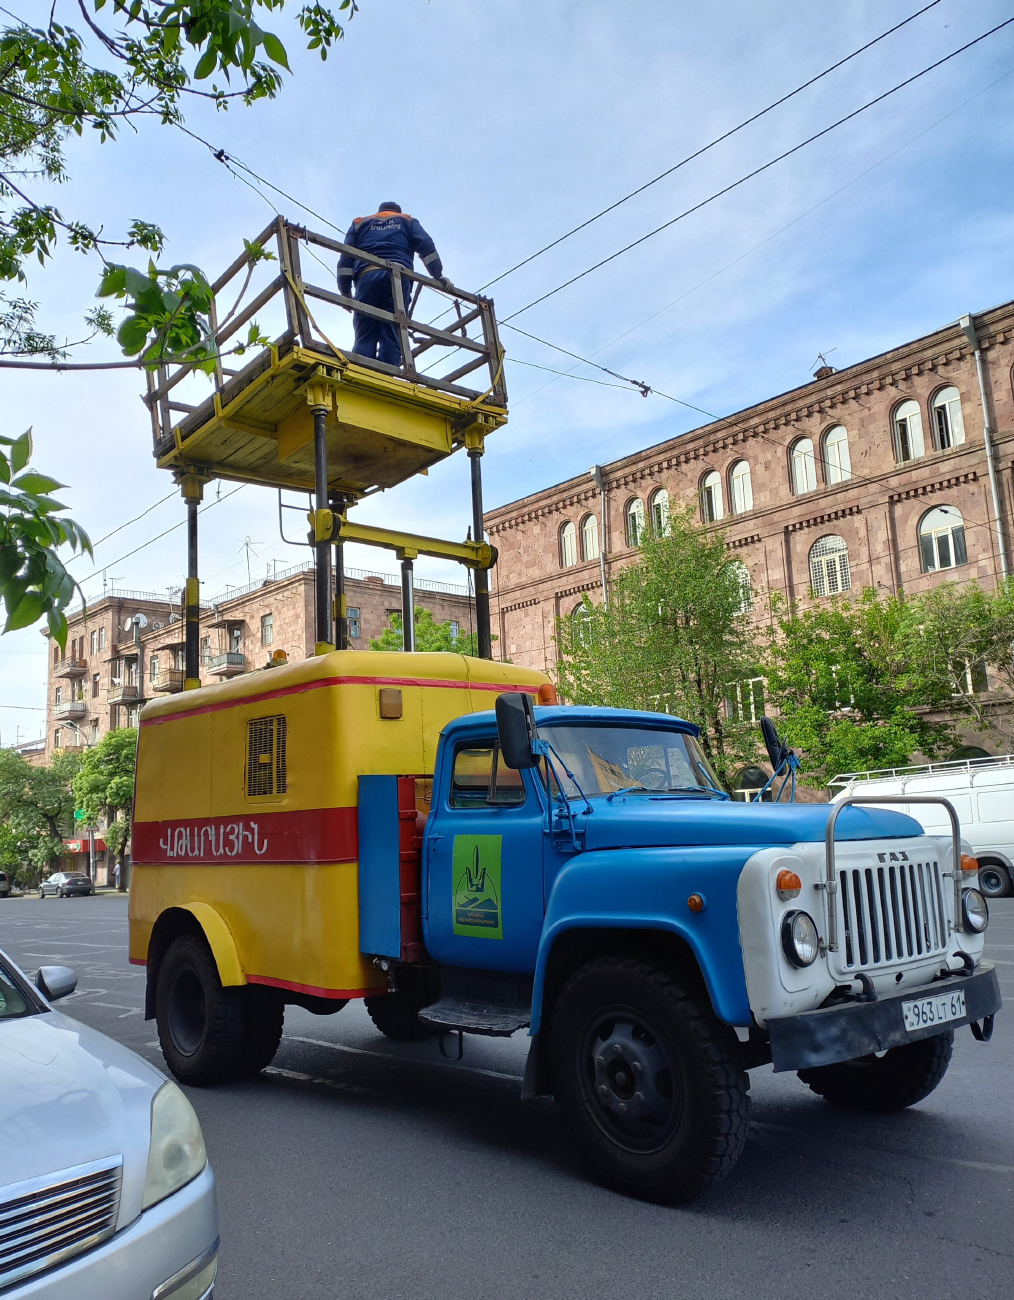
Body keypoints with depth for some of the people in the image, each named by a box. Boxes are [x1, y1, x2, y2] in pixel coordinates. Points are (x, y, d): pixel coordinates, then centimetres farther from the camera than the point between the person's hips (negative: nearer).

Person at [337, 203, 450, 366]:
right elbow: (426, 245, 10)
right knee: (391, 338, -10)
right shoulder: (407, 221, 31)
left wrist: (345, 292, 10)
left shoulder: (360, 223, 32)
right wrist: (437, 275, 8)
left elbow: (346, 256, 16)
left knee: (365, 339, -7)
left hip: (367, 276, 1)